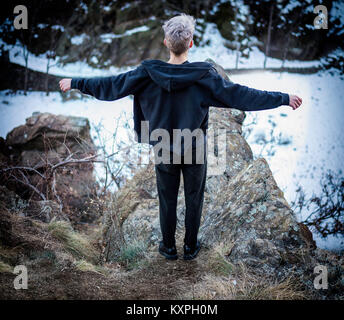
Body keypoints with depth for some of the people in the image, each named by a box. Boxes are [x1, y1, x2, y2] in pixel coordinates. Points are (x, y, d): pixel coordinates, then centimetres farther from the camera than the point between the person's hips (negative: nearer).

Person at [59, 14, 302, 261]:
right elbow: (240, 96, -17)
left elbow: (109, 86, -7)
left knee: (167, 201, 18)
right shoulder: (205, 76, -20)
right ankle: (191, 247, 35)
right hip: (195, 152, -1)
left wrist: (75, 83, 7)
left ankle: (169, 247, 36)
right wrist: (284, 99, -9)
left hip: (164, 152, 1)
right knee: (194, 200, 18)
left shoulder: (147, 74, -15)